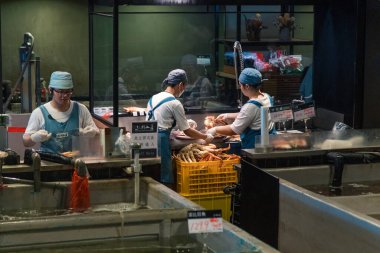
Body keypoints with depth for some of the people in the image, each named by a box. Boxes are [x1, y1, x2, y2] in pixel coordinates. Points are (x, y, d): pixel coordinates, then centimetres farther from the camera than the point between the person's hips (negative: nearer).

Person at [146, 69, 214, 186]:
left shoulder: (153, 98, 13)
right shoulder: (175, 104, -8)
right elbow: (187, 131, -2)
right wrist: (206, 137, 11)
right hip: (160, 141, -8)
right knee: (166, 181, -3)